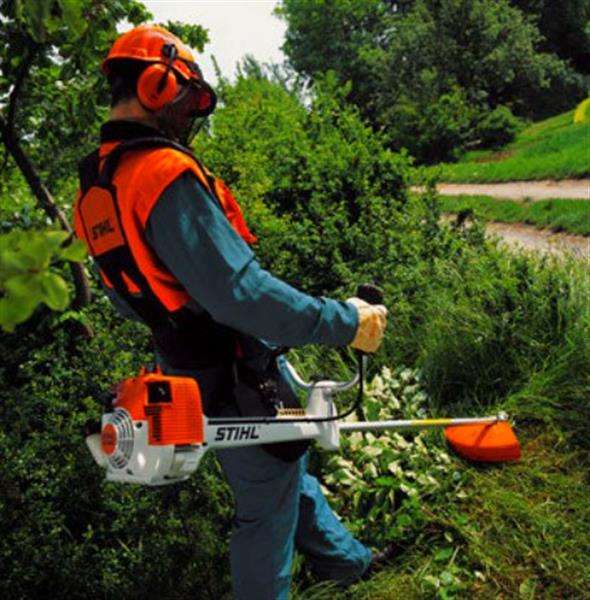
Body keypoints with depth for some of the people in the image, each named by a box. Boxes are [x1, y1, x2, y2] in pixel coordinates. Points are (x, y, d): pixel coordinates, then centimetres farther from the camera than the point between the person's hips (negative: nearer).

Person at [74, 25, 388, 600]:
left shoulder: (94, 186, 4)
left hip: (186, 366, 10)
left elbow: (133, 293, 13)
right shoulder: (164, 173, -27)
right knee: (267, 506, 11)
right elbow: (241, 291, -32)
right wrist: (345, 322, -24)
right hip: (239, 380, -10)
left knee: (287, 469, 28)